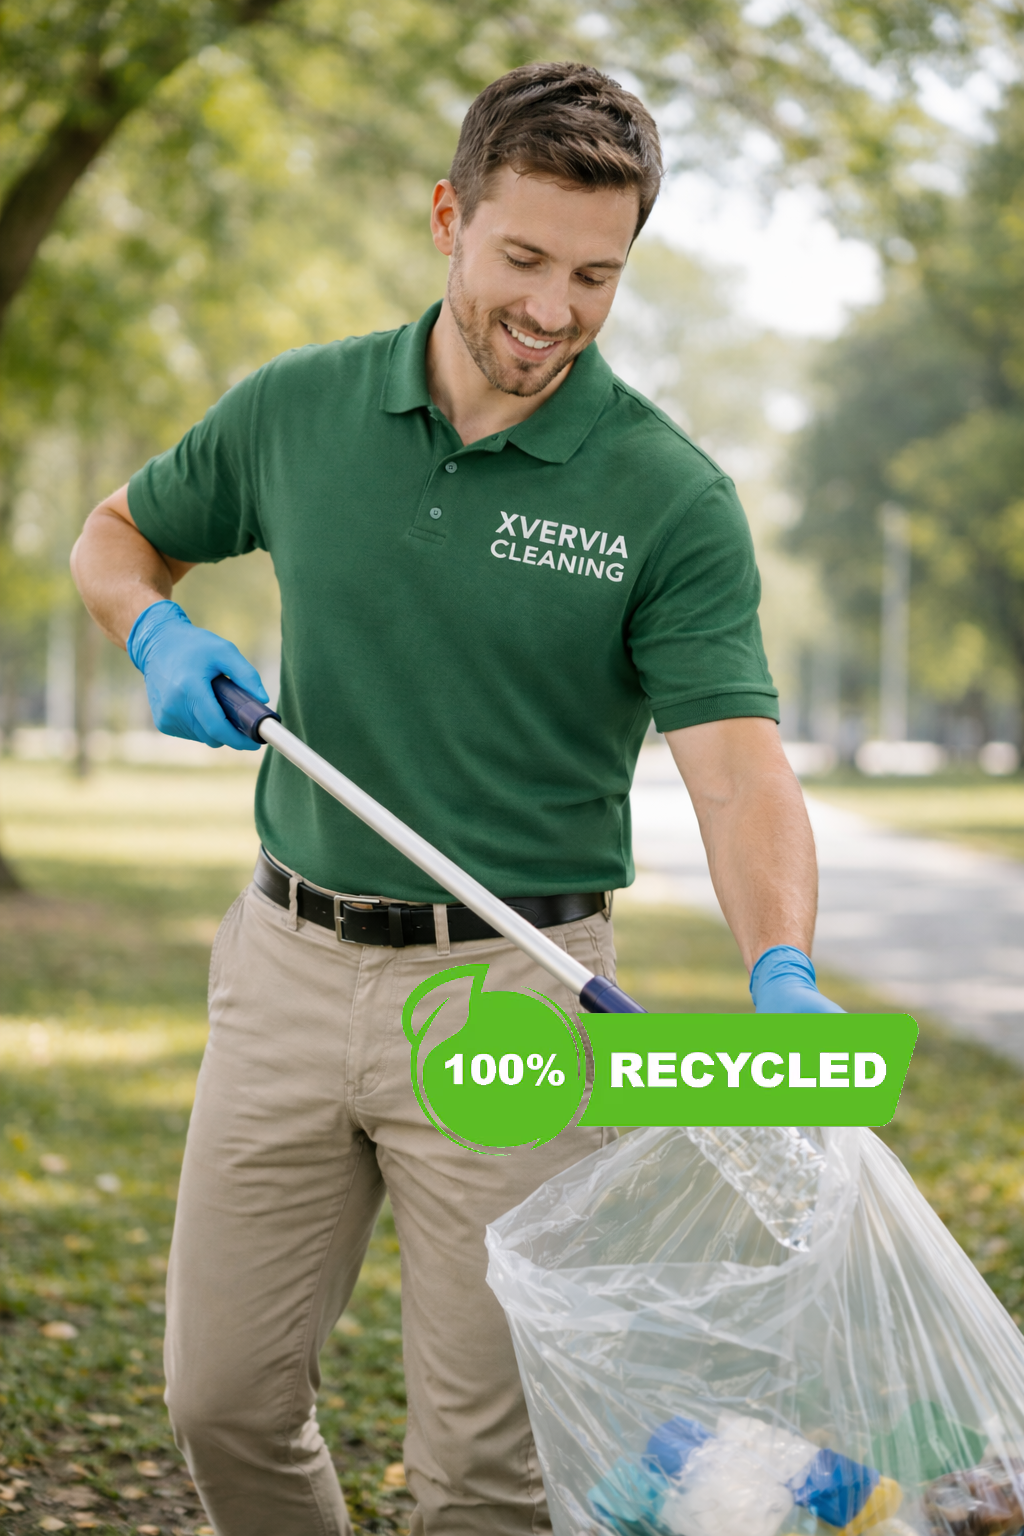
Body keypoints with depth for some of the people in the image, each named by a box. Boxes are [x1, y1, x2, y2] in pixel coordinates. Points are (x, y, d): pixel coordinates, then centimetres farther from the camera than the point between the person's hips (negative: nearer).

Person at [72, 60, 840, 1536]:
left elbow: (738, 763, -18)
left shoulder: (671, 498, -9)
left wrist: (783, 974, -36)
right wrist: (164, 636, -5)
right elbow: (116, 534, 18)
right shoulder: (296, 410, 1)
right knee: (225, 1398, 12)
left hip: (511, 990, -3)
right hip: (288, 968, 4)